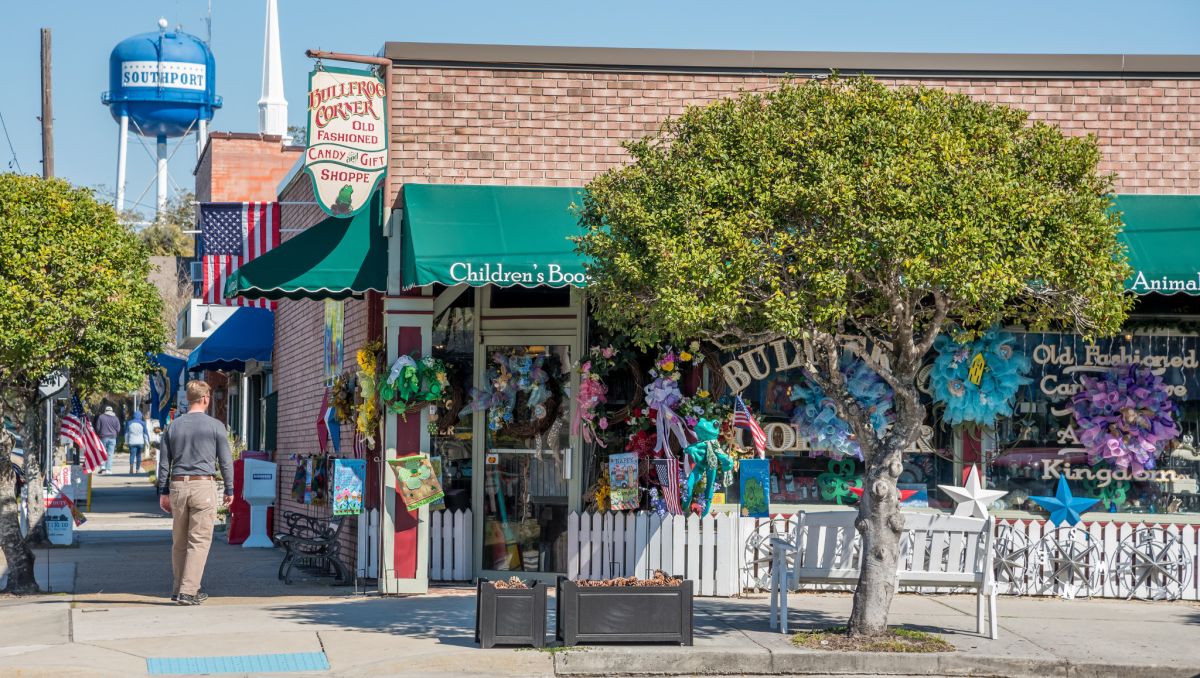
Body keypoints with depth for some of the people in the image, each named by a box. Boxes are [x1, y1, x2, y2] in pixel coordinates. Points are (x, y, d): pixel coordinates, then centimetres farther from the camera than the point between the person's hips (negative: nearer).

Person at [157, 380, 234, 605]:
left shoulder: (173, 426, 8)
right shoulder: (215, 426, -1)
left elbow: (164, 462, 10)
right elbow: (225, 461, 0)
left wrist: (163, 492, 16)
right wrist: (229, 490, 8)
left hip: (177, 486, 4)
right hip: (203, 485, -4)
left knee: (179, 541, 12)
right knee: (199, 541, -4)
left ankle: (179, 589, 18)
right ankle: (188, 591, -10)